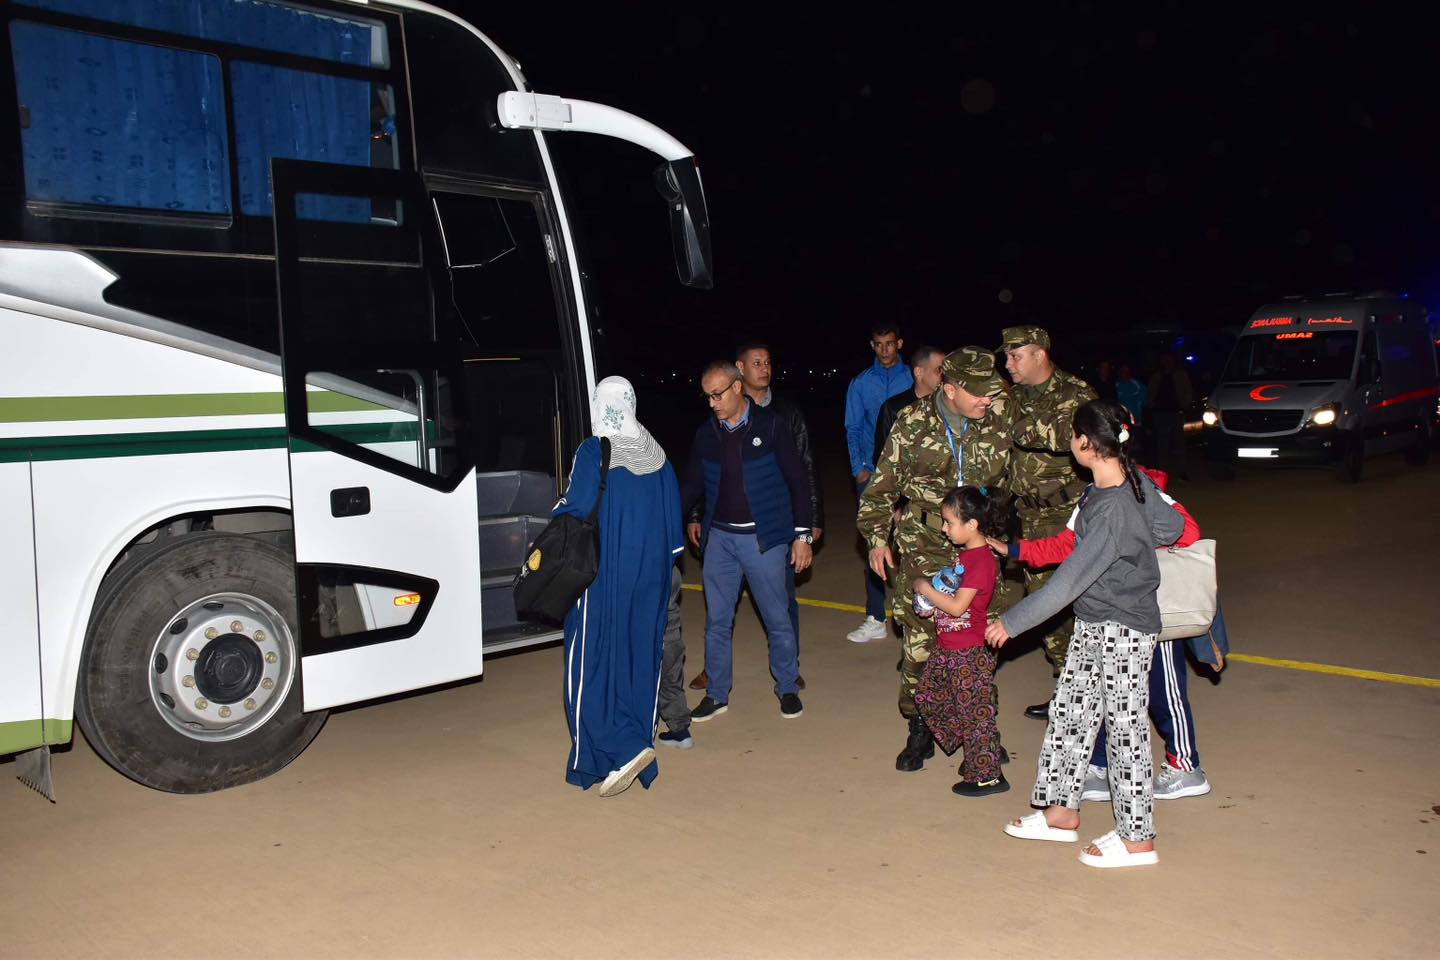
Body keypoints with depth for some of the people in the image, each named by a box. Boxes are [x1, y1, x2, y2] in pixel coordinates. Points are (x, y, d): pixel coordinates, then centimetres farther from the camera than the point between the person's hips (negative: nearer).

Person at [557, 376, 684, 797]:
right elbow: (673, 516, 11)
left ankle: (623, 749, -9)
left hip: (602, 575, -6)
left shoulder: (594, 453, -13)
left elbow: (574, 510, -13)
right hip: (649, 575, 6)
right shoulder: (657, 456, 5)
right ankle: (638, 746, 20)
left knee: (591, 663, 2)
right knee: (640, 660, 13)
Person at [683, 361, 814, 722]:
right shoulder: (706, 433, 3)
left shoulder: (771, 426, -6)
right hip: (719, 537, 3)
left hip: (764, 538, -3)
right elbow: (694, 484, 11)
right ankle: (717, 695, 21)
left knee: (777, 619, 6)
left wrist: (802, 534, -6)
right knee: (717, 621, 9)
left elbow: (797, 482, -3)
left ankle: (787, 688, 25)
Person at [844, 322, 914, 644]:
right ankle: (875, 619, 5)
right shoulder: (861, 383, 8)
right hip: (872, 473, 1)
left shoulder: (914, 379, 3)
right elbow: (853, 429, 9)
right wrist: (859, 468, -3)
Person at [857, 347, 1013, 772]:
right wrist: (877, 537, 3)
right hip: (924, 547, -1)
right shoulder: (912, 425, -6)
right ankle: (919, 729, 15)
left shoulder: (1001, 415, -4)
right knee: (920, 641, -1)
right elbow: (882, 484, 3)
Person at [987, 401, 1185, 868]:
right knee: (1068, 711, 15)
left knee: (1125, 727, 3)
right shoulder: (1135, 480, -2)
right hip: (1094, 624, 9)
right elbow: (1172, 527, 10)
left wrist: (1012, 621, -17)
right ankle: (1061, 811, 29)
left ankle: (1137, 838, 17)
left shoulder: (1110, 512, -28)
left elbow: (1068, 582, -25)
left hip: (1123, 631, -9)